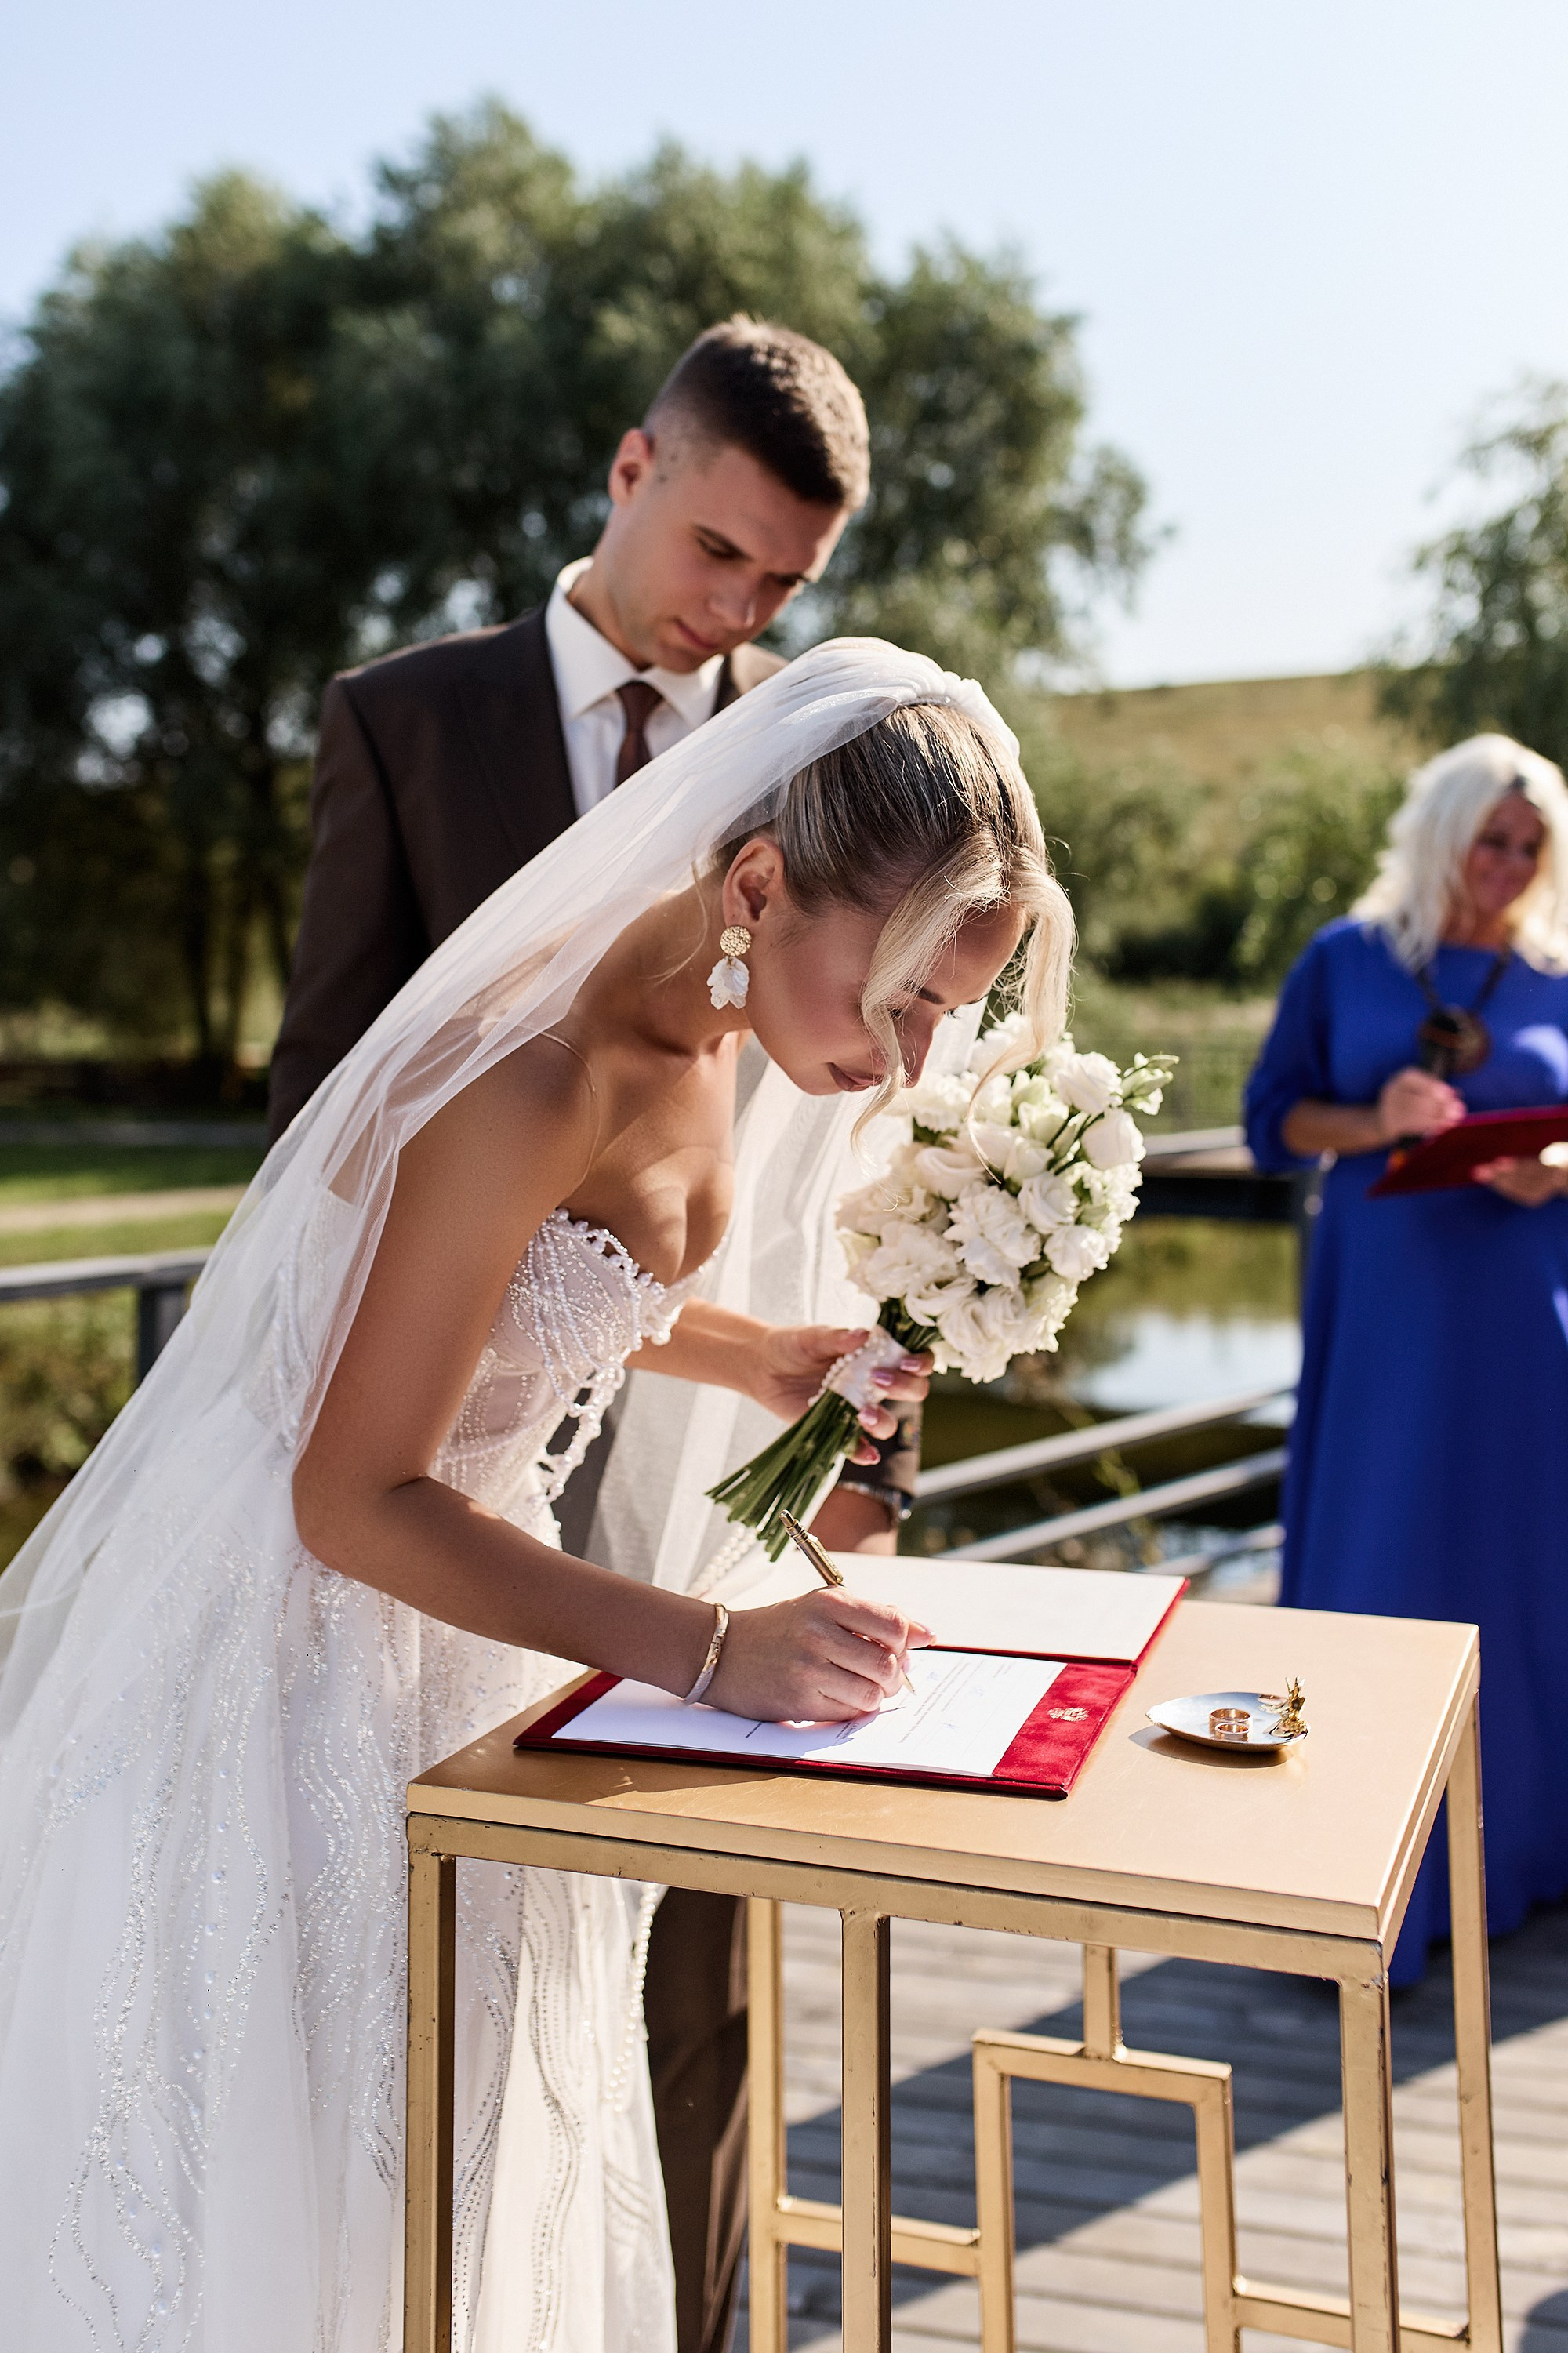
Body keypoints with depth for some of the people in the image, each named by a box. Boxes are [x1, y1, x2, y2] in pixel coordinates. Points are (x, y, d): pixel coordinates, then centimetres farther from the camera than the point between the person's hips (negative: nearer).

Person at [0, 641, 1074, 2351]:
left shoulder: (708, 1027, -4)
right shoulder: (547, 1076, -31)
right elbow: (354, 1501, -27)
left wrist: (757, 1359, -4)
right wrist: (707, 1647, -32)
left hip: (455, 1599, 8)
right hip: (296, 1626, -8)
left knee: (467, 2130, 21)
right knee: (274, 2175, 9)